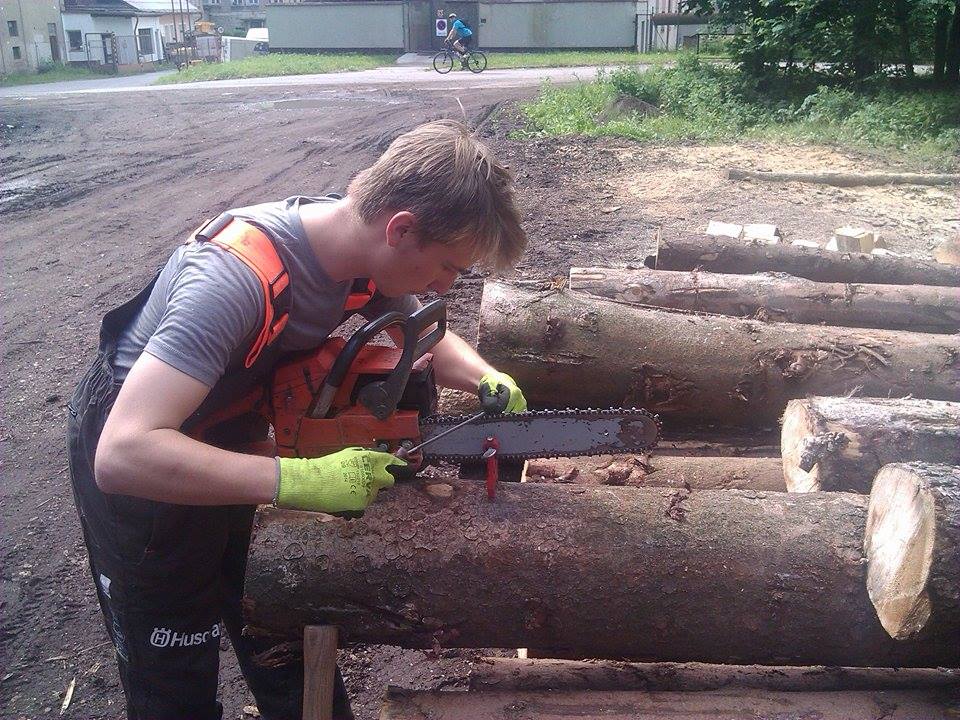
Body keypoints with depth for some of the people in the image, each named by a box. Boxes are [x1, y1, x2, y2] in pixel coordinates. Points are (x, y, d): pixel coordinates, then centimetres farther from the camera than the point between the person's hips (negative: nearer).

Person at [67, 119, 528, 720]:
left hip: (227, 432, 6)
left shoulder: (364, 244, -16)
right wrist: (302, 480, -47)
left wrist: (487, 379, -15)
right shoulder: (237, 274, -39)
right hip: (137, 457, -6)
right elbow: (123, 454, -45)